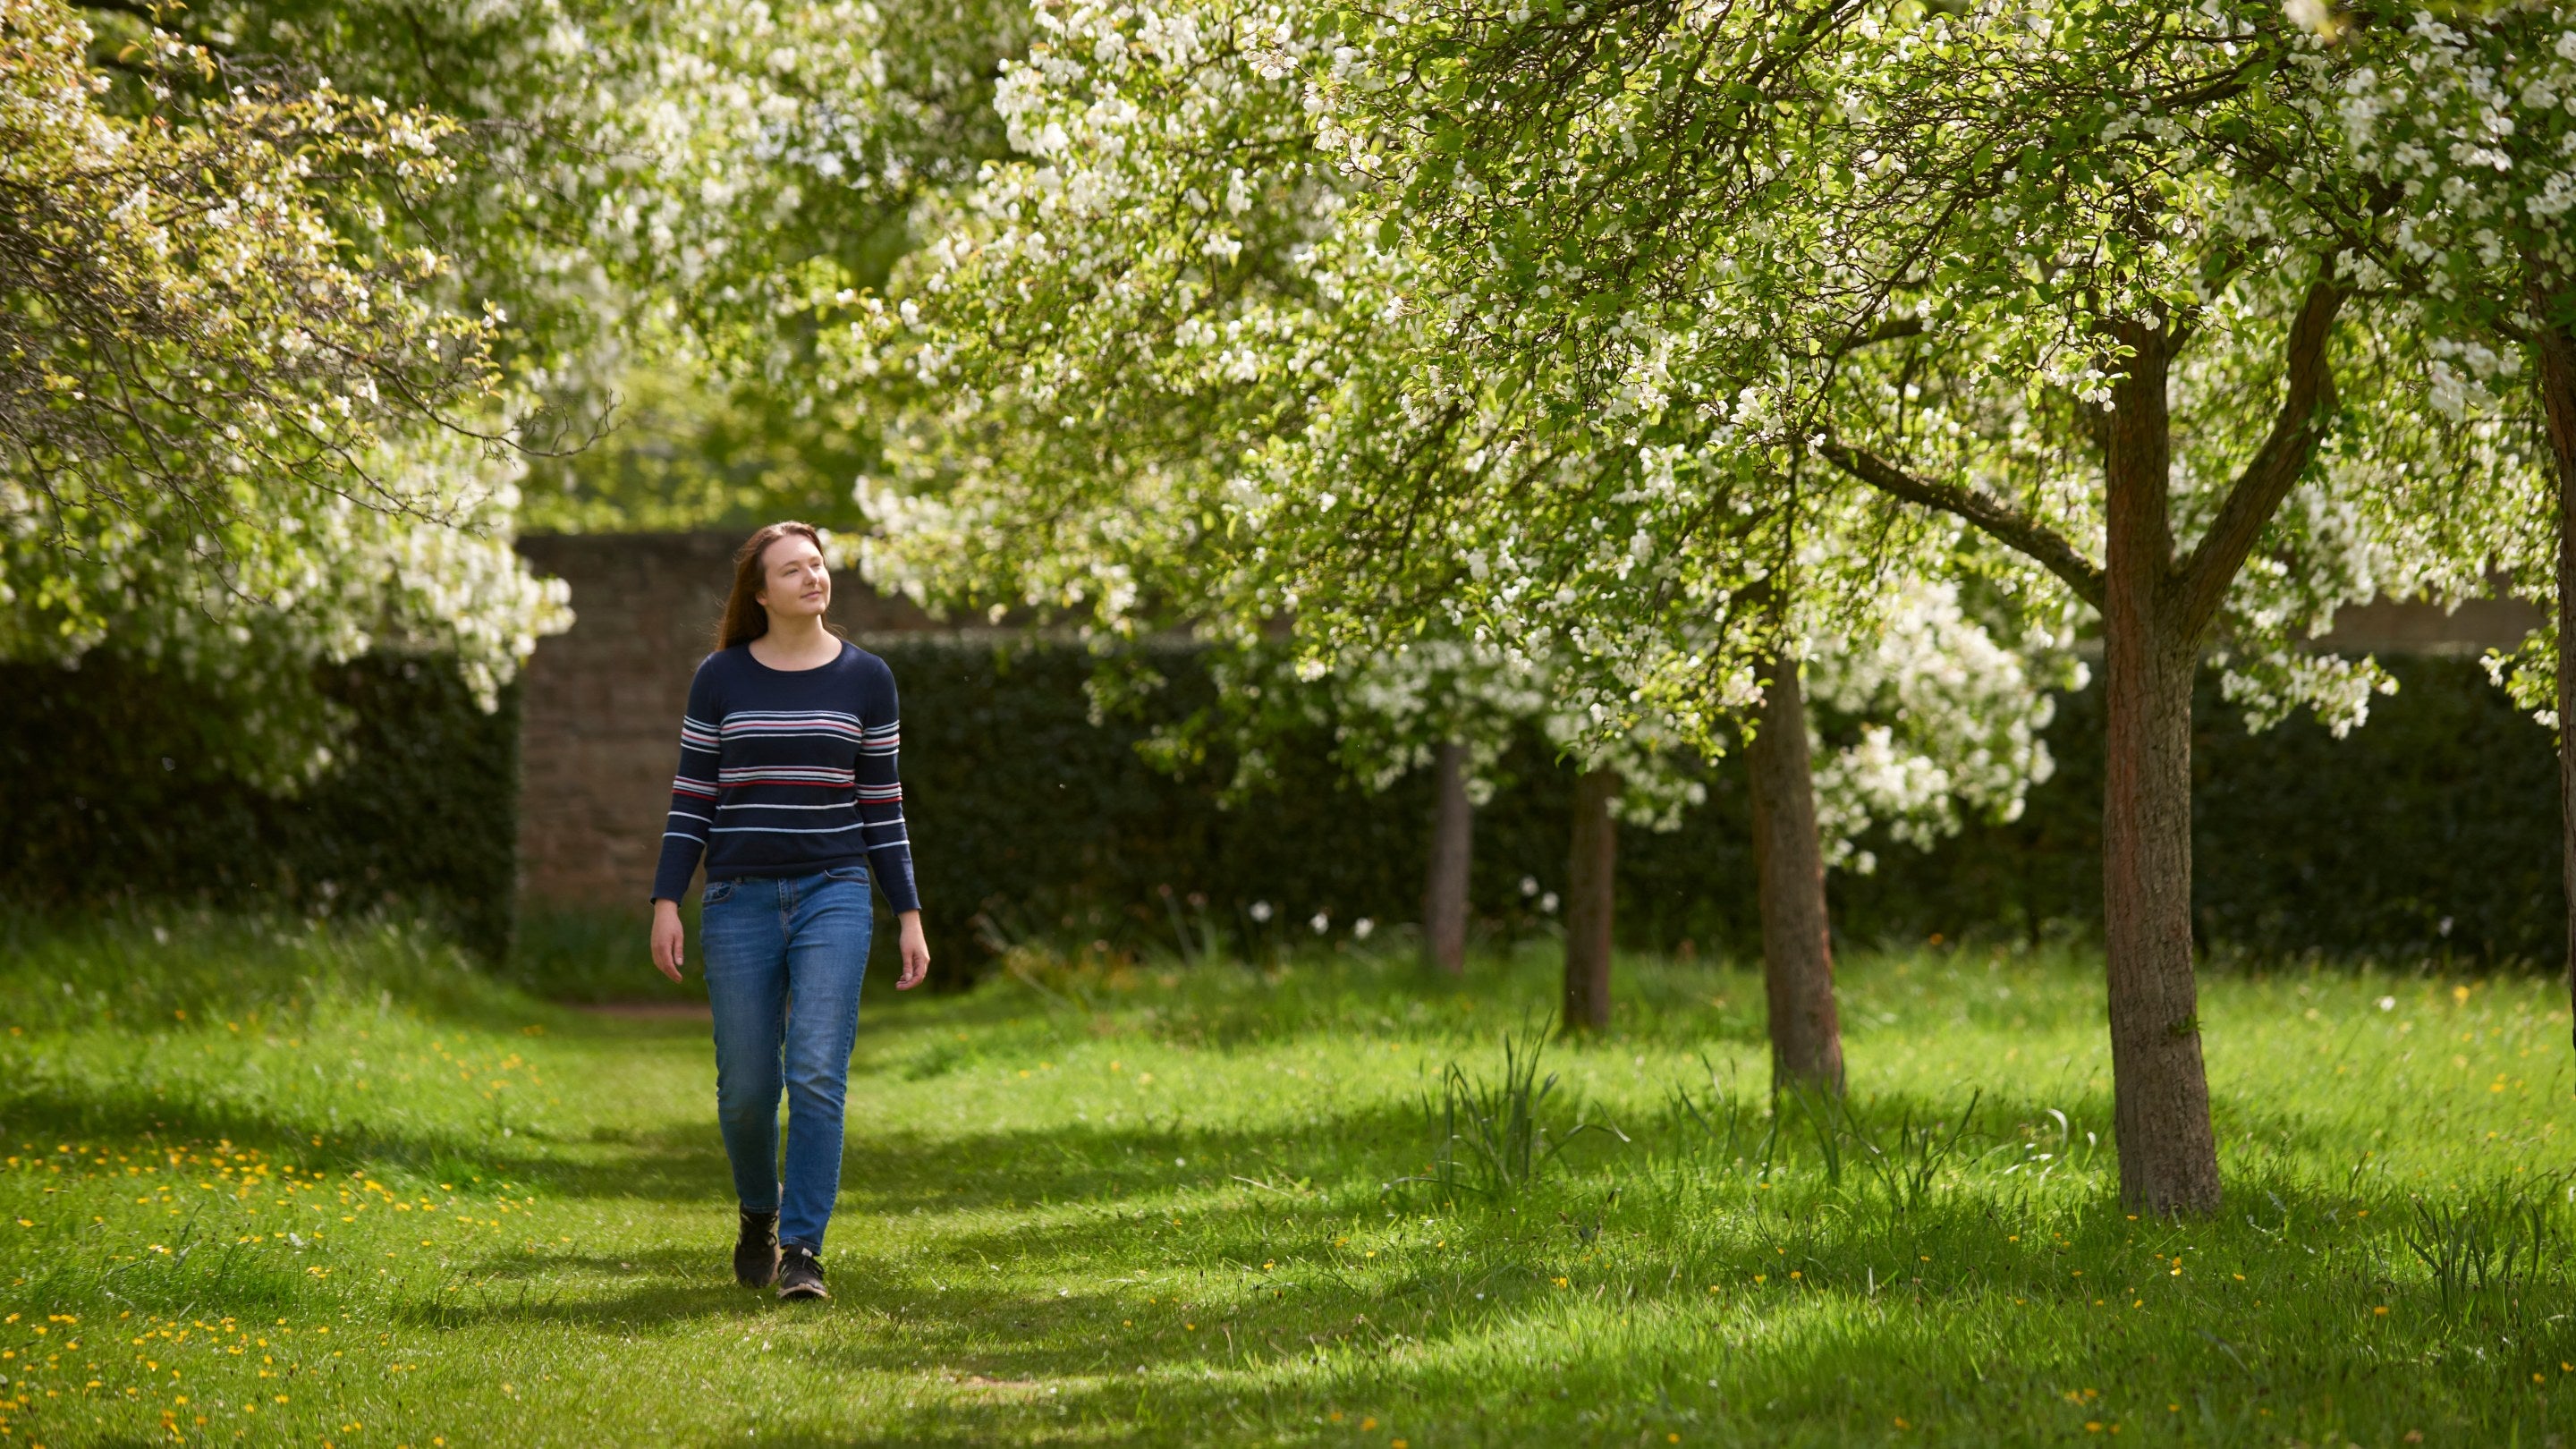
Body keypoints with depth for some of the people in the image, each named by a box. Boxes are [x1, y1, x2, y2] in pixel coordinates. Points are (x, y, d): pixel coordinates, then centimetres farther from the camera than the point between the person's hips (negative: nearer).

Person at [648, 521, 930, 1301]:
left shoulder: (865, 679, 4)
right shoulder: (720, 679, 3)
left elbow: (881, 804, 7)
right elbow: (691, 797, 5)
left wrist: (910, 915, 3)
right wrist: (666, 901, -5)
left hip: (834, 895, -1)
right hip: (740, 902, 1)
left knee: (817, 1076, -14)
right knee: (746, 1087, 5)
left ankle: (802, 1251, -10)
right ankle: (760, 1212, 34)